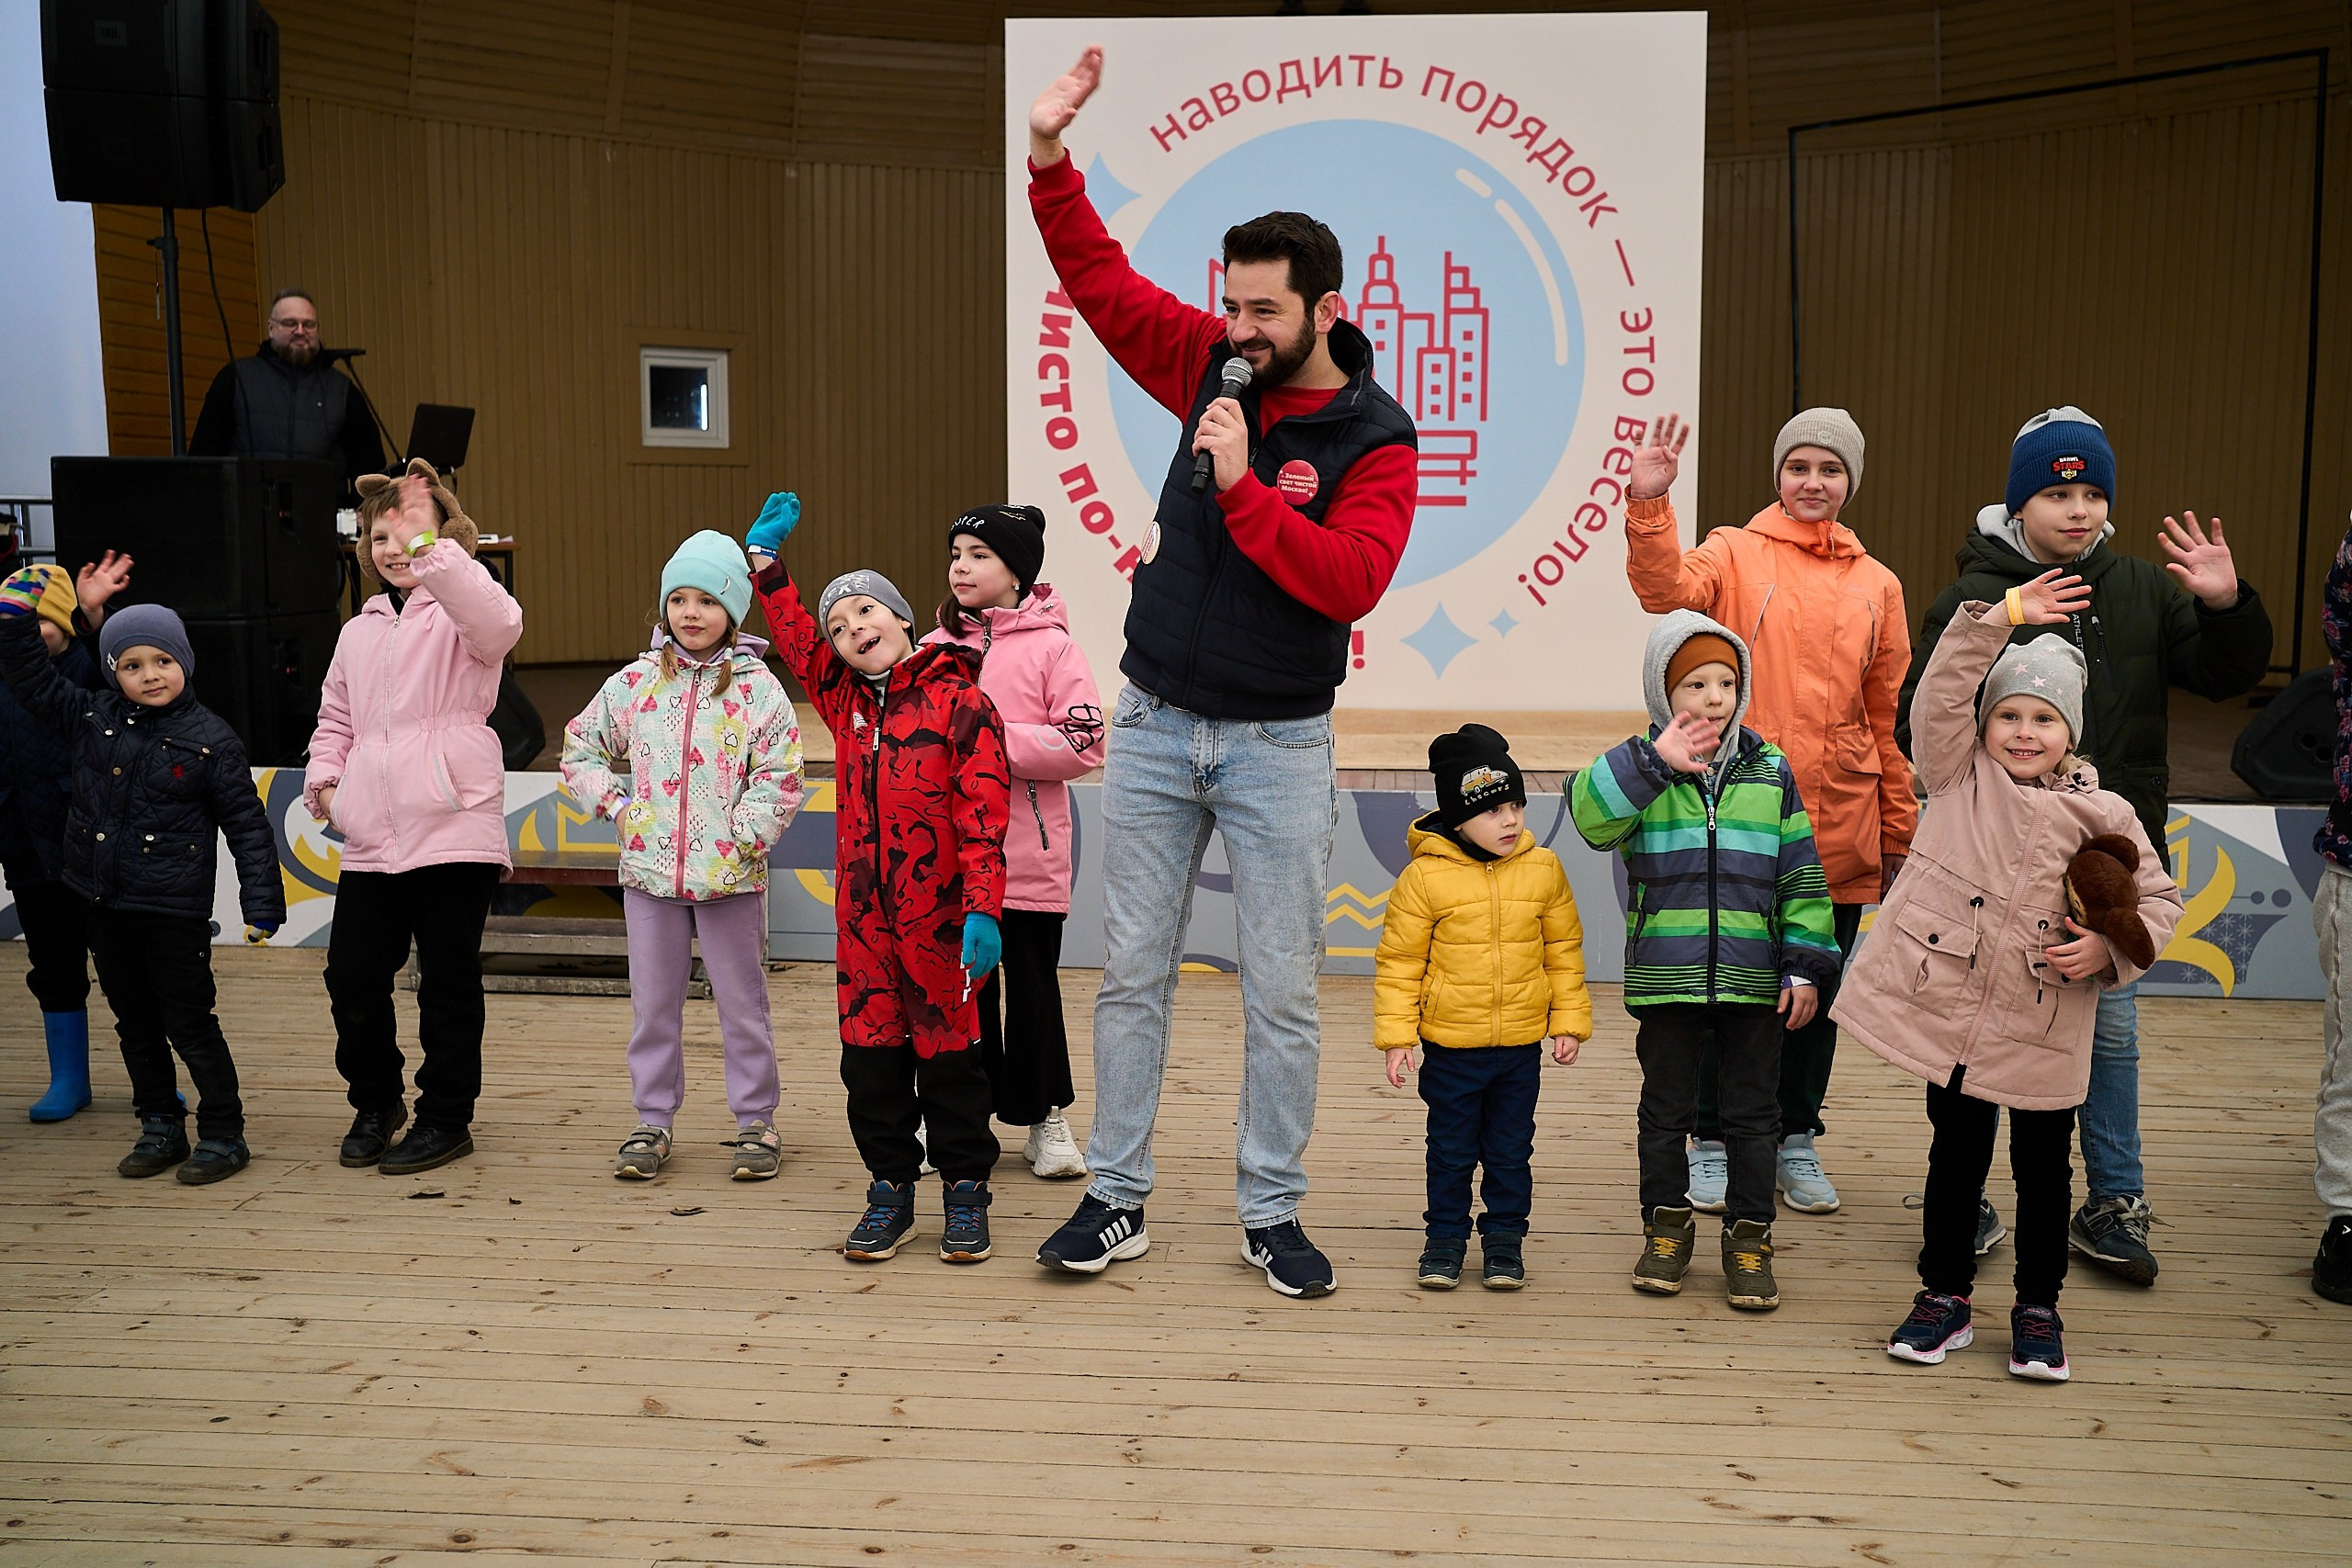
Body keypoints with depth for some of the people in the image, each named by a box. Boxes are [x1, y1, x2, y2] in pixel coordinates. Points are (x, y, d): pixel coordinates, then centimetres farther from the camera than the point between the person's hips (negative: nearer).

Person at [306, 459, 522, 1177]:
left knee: (449, 983, 2)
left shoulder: (457, 611, 0)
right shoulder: (358, 633, 22)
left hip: (454, 831, -6)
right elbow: (336, 720, 29)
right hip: (371, 840, 7)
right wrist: (324, 776, 9)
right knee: (352, 976, 8)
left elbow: (499, 621, -26)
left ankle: (446, 1118, 16)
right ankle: (375, 1103, 29)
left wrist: (429, 546, -33)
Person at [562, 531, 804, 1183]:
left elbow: (780, 774, -7)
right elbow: (580, 749, 14)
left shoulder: (757, 687, -3)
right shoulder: (635, 682, 5)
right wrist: (615, 805, 2)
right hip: (649, 869, 3)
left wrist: (745, 837, -12)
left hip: (730, 873, -3)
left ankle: (755, 1121, 18)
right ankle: (652, 1121, 22)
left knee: (742, 1003, 7)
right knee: (653, 1003, 11)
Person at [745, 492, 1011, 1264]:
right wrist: (765, 556, 21)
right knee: (869, 1050, 9)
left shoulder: (960, 702, -8)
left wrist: (982, 909, -20)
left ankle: (965, 1187, 18)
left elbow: (982, 816, -13)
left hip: (936, 913, -5)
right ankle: (890, 1186, 22)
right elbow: (794, 635, 23)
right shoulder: (844, 702, 10)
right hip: (861, 912, 5)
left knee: (947, 1048, 5)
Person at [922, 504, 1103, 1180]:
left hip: (1029, 854, -3)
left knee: (1033, 985, 7)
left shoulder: (1052, 646, -4)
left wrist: (991, 738, -18)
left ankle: (1044, 1116, 22)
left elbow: (1084, 744, -12)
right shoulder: (933, 650, 9)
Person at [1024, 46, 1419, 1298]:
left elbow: (1350, 581, -23)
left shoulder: (1374, 440, -8)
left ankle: (1271, 1217, 18)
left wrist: (1240, 489, -26)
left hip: (1279, 746, -3)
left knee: (1283, 991, 3)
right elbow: (1102, 281, 10)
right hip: (1155, 725, 4)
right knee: (1133, 972, 7)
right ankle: (1117, 1201, 19)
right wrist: (1050, 159, 0)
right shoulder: (1216, 371, 4)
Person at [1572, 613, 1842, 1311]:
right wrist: (1654, 761, -27)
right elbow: (1588, 814, -21)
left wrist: (1805, 965, 3)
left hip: (1754, 979, 1)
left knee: (1753, 1114, 10)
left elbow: (1802, 874, 7)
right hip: (1666, 975, -1)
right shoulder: (1640, 771, 0)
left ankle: (1749, 1237, 23)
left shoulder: (1770, 770, 5)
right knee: (1666, 1110, 11)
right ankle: (1667, 1226, 28)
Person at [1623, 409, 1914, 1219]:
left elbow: (1889, 718, 13)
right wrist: (1649, 505, -36)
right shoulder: (1734, 553, 2)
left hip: (1838, 821, 3)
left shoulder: (1876, 586, 11)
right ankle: (1714, 1143, 20)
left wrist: (1898, 831, 13)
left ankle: (1795, 1141, 27)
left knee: (1818, 984, 11)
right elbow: (1670, 590, -21)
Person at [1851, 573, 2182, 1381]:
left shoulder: (2102, 813, 1)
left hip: (2043, 1028, 0)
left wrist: (2110, 948, -9)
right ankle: (1944, 1297, 26)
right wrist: (1998, 618, -17)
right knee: (1956, 1155, 12)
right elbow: (1940, 695, -12)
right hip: (1950, 1007, 0)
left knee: (2044, 1167, 11)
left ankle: (2038, 1308, 27)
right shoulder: (1959, 776, 1)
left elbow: (2157, 896, 9)